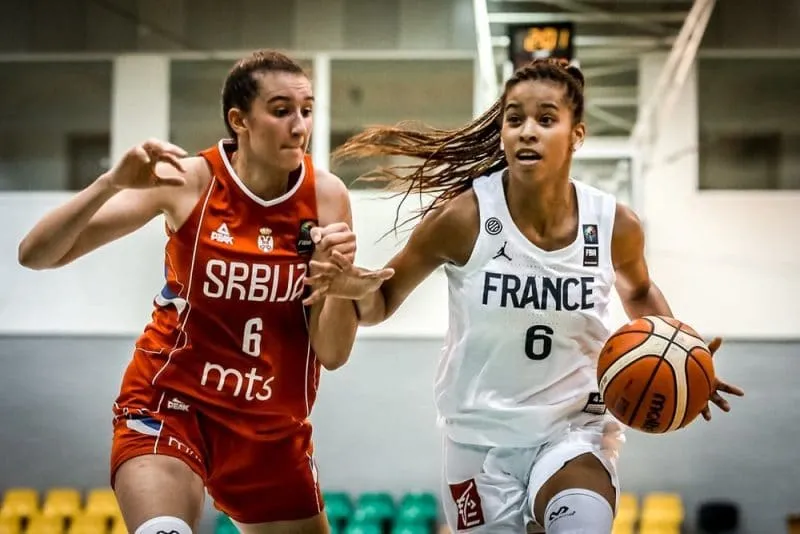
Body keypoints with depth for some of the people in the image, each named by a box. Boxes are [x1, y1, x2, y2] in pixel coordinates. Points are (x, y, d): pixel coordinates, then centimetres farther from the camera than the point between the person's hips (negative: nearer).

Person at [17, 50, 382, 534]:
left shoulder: (327, 196, -7)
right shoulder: (188, 181, -13)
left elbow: (332, 353, -8)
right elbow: (36, 255, -16)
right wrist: (111, 183, -31)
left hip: (273, 425, 4)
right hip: (171, 403, -4)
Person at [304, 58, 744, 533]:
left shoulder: (615, 225, -9)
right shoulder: (464, 218, -17)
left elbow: (638, 290, 15)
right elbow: (382, 302, -4)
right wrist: (361, 292, -27)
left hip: (577, 430, 0)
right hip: (482, 437, 0)